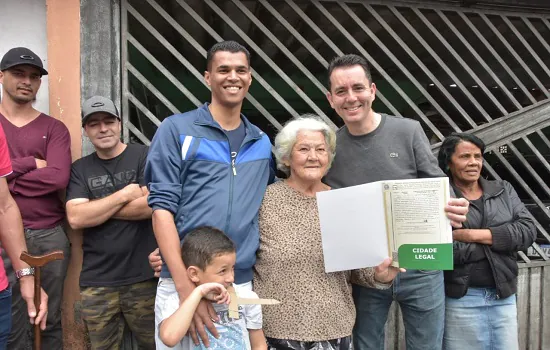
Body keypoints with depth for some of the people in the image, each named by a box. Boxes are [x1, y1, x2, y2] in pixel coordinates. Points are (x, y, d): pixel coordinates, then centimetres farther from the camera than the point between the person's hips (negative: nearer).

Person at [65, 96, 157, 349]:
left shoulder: (145, 156, -2)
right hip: (96, 283, 3)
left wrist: (96, 209, -7)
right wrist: (125, 194, -10)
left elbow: (152, 205, -16)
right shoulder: (80, 169, 8)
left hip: (144, 277, -3)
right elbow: (75, 218, -6)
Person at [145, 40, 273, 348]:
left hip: (242, 286, 4)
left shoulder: (262, 143, 9)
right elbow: (162, 207, -9)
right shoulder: (176, 130, -4)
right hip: (182, 282, -3)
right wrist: (187, 287, -17)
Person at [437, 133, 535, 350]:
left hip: (504, 297, 4)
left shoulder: (504, 190, 9)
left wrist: (475, 235, -13)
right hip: (460, 299, -4)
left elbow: (528, 231, -3)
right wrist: (499, 239, -10)